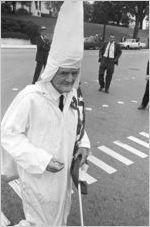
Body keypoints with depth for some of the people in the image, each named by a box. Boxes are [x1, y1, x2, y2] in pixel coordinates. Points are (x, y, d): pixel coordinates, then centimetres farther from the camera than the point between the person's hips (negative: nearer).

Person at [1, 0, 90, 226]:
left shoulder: (72, 95, -6)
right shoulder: (30, 97, -27)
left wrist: (83, 143, -8)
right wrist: (41, 160, -25)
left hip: (62, 172, 7)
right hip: (37, 175, -7)